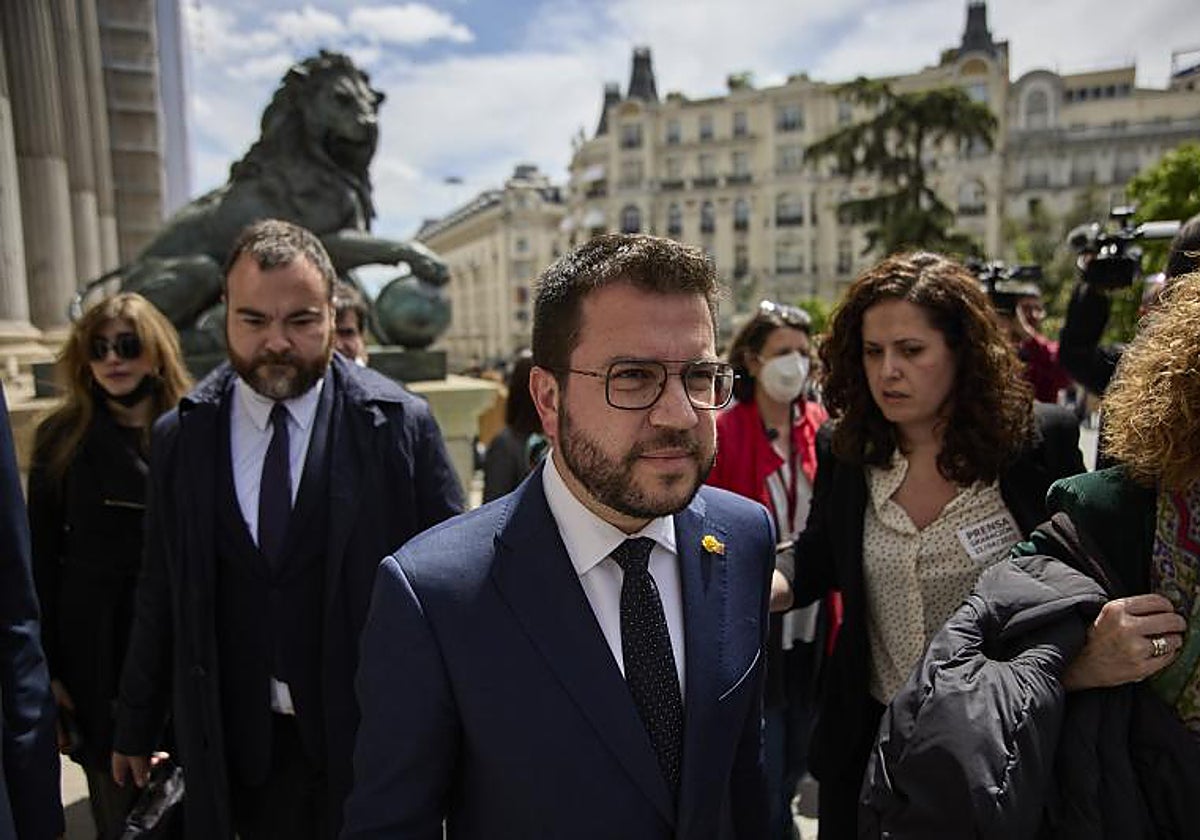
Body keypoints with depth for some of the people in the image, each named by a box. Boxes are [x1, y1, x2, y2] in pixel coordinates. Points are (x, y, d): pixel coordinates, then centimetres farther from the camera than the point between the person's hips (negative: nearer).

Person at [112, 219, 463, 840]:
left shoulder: (401, 424, -11)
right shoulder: (179, 437, -1)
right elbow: (161, 593, 6)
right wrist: (136, 728, 13)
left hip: (372, 734, -2)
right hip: (238, 741, 2)